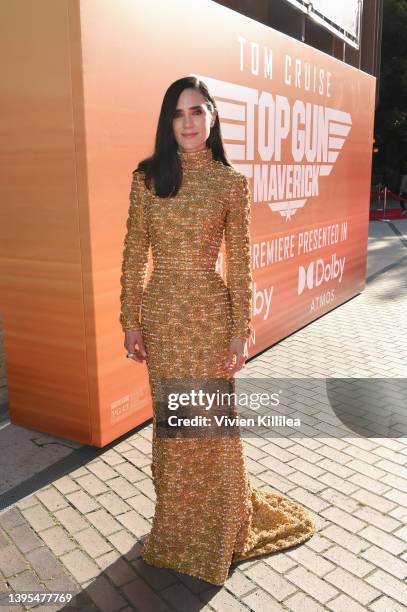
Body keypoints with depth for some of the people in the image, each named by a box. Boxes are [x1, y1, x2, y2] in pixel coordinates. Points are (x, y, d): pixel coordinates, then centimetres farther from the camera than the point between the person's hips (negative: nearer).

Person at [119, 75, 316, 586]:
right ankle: (174, 522, 39)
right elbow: (134, 255, 3)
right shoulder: (147, 177, 2)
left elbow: (240, 263, -3)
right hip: (159, 312, 2)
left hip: (209, 313, -2)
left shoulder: (232, 183, -3)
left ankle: (217, 528, 35)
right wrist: (130, 320, 0)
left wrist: (240, 331, -6)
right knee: (169, 419, 15)